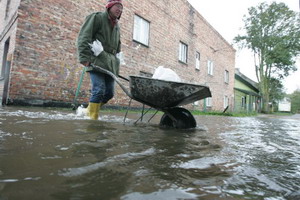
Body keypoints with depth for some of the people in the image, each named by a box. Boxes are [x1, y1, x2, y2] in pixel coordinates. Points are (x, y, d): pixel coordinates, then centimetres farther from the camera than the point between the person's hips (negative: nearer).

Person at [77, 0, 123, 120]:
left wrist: (115, 61, 21)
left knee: (109, 93, 2)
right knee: (99, 90, -18)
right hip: (97, 61, -7)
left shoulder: (117, 27, 25)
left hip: (110, 64, 7)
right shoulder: (97, 17, 4)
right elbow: (83, 37, -7)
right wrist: (84, 58, -17)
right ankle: (92, 118, -5)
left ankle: (90, 111, 21)